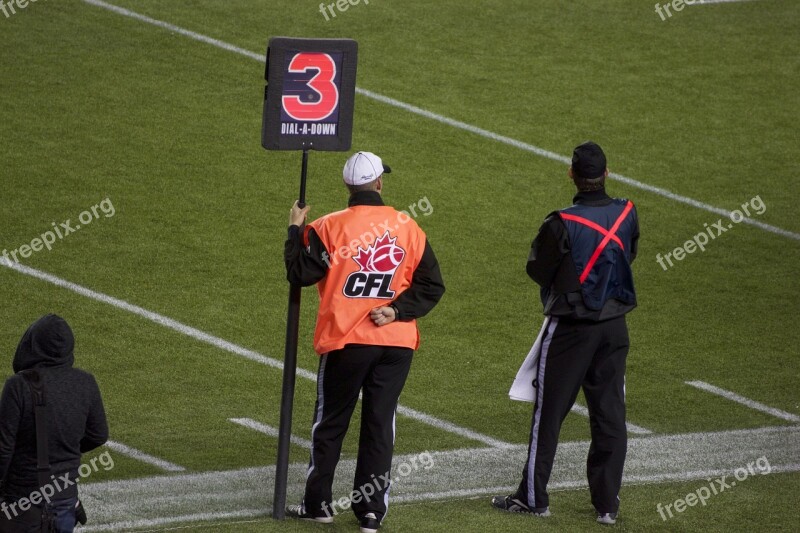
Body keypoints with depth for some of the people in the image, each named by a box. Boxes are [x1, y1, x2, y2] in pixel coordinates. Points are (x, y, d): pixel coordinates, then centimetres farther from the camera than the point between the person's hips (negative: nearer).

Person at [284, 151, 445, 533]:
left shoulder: (330, 227, -9)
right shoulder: (408, 228, 2)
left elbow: (300, 273, -6)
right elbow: (431, 285, 1)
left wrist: (295, 230, 5)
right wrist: (397, 310, -3)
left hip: (345, 342, -2)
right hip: (397, 344, 2)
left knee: (330, 423, 11)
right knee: (380, 426, 8)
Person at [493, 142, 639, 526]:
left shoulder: (563, 224, -20)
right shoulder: (626, 214, -3)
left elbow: (537, 270, -9)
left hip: (570, 328, -4)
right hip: (614, 327, 4)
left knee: (549, 411, 5)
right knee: (610, 414, 8)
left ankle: (533, 497, 11)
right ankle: (607, 503, 11)